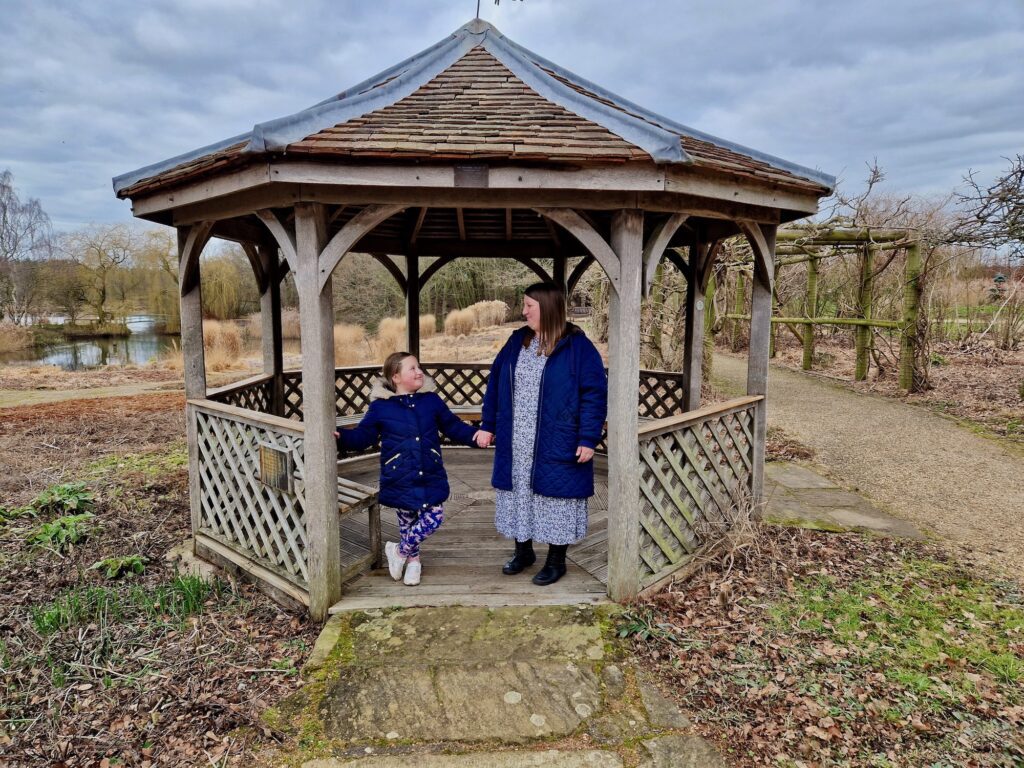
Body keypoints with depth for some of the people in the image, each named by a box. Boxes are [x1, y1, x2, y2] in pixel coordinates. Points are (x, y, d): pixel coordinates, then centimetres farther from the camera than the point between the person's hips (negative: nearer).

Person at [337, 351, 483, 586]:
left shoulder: (431, 400, 3)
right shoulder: (380, 406, -5)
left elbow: (453, 426, 11)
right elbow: (363, 435, -3)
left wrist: (475, 435, -3)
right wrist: (341, 437, -21)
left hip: (431, 476, 2)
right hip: (400, 478, -2)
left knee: (435, 517, -4)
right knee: (407, 520, 10)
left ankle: (399, 551, 19)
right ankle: (412, 560, 37)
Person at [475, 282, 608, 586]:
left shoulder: (577, 346, -10)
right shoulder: (516, 341, 6)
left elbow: (595, 393, -11)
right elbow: (495, 383, 12)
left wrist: (588, 439, -15)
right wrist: (488, 425, 9)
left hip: (557, 446, -5)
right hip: (515, 447, 5)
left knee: (554, 498, 6)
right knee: (519, 497, 15)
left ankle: (556, 561, 25)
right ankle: (523, 552, 36)